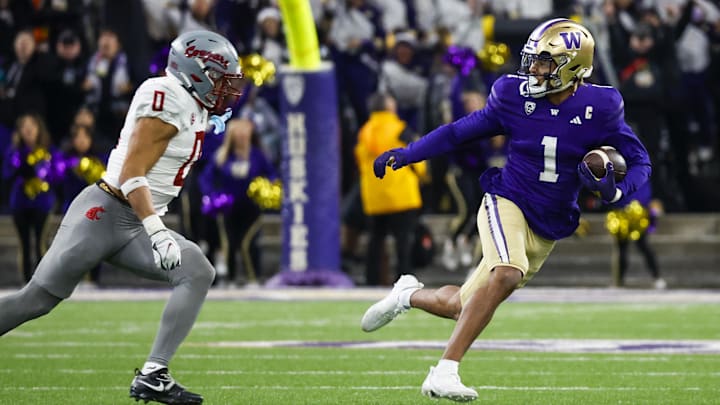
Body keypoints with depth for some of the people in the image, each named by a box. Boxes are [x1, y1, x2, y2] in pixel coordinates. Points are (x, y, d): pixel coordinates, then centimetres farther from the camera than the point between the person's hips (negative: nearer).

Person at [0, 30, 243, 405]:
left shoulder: (194, 108, 12)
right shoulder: (169, 102, -17)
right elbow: (131, 175, -21)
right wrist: (157, 232, -26)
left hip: (134, 226, 9)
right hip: (103, 213, -9)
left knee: (198, 273, -11)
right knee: (38, 297, -1)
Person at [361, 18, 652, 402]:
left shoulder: (598, 108, -7)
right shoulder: (515, 97, -6)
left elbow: (639, 161, 1)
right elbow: (460, 132, 7)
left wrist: (615, 190, -19)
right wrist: (405, 154, 4)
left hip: (547, 230, 3)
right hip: (508, 203, -2)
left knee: (463, 307, 6)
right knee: (507, 274, -33)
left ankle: (409, 295, 40)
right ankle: (443, 373, -31)